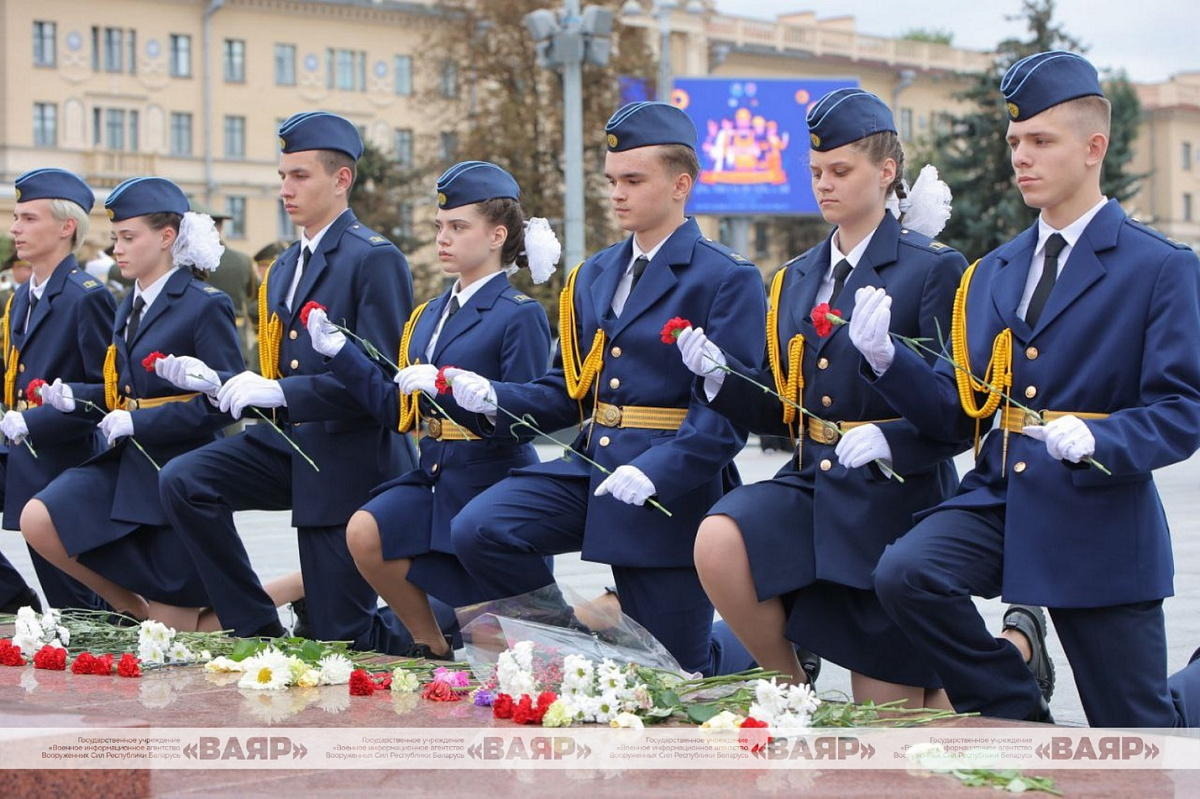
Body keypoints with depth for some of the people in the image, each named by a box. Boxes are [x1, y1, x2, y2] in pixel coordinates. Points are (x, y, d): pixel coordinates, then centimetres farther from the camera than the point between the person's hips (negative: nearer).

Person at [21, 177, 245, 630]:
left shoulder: (205, 307, -11)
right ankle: (135, 607, 2)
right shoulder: (129, 310, 13)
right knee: (38, 521, -18)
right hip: (126, 465, 7)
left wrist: (138, 422, -21)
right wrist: (73, 398, -2)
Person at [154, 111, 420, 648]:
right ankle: (256, 628, -4)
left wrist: (280, 393, -26)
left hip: (351, 454, -8)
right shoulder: (284, 269, 16)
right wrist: (213, 380, -2)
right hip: (287, 443, 8)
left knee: (338, 636, -6)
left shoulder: (375, 259, -11)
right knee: (181, 482, -17)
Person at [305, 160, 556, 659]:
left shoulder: (519, 316, -11)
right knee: (364, 534, -18)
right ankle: (435, 649, 2)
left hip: (492, 478, -6)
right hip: (435, 472, 6)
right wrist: (339, 354, 4)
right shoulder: (429, 316, 11)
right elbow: (401, 412, 10)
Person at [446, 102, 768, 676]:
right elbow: (570, 392, 15)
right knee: (478, 530, -19)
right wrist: (494, 398, -4)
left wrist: (654, 472, -28)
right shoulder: (593, 275, 14)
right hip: (592, 466, 6)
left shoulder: (728, 280, -8)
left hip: (673, 486, -6)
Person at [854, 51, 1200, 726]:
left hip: (1099, 513, -4)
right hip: (1001, 495, 5)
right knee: (904, 574, -25)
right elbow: (958, 411, 9)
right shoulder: (993, 273, 13)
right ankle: (1022, 720, -2)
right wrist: (886, 358, -8)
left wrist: (1097, 441, -28)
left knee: (1136, 743, 0)